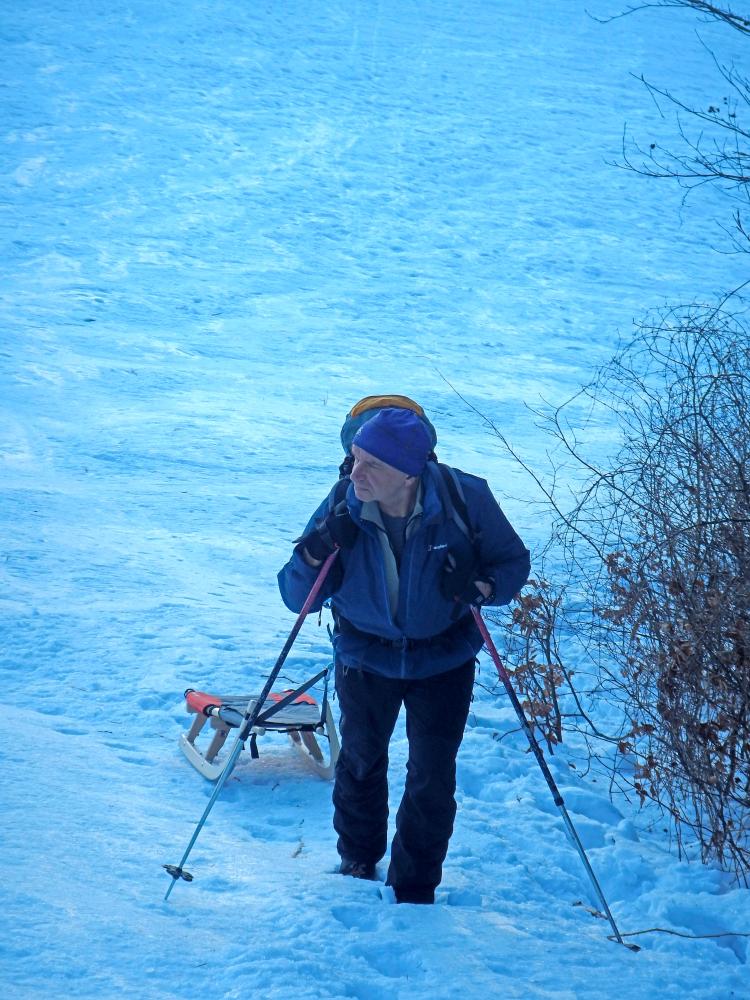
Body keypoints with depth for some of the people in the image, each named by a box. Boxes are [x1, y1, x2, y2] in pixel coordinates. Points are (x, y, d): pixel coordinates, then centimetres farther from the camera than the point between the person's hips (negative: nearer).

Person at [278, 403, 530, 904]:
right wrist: (317, 551, -35)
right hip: (365, 655, 2)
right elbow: (296, 598, -15)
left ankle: (415, 891, 23)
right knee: (361, 761, 20)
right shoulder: (342, 508, -21)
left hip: (444, 658, -1)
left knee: (432, 780, 3)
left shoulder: (466, 498, -25)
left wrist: (480, 586, -31)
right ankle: (358, 864, 45)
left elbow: (513, 562, -10)